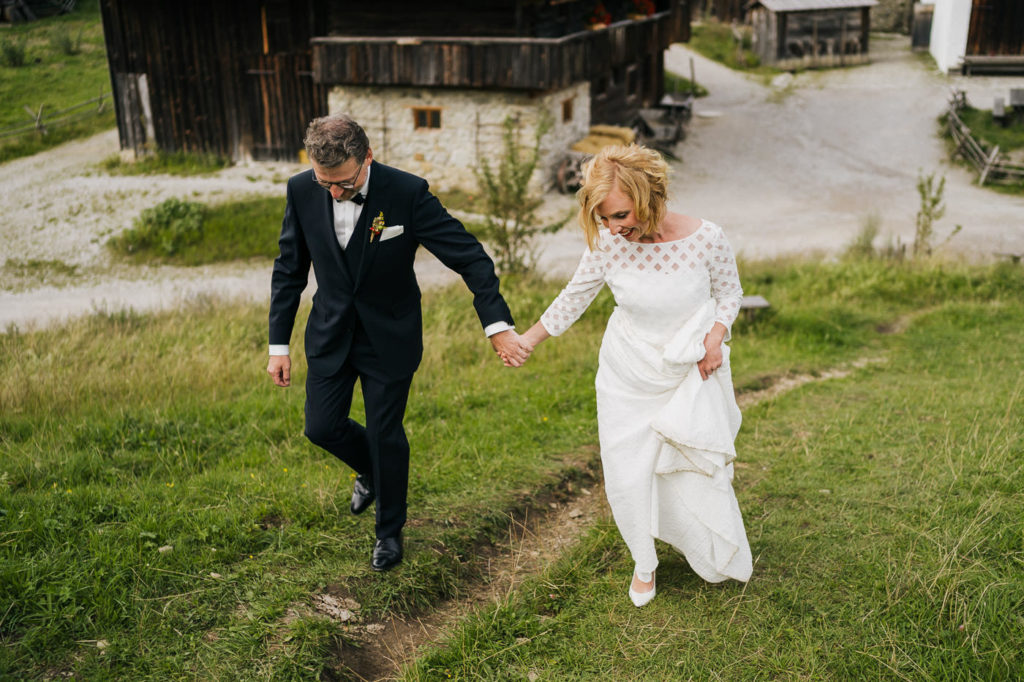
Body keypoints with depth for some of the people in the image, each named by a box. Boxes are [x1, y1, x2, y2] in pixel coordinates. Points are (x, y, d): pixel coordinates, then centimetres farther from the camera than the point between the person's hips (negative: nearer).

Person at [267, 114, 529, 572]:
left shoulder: (407, 193, -24)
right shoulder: (301, 191, -13)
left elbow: (469, 255, -21)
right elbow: (289, 271, -1)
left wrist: (498, 325, -30)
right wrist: (279, 345, -1)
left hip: (389, 337, -3)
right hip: (330, 333, 3)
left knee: (386, 435, 6)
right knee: (322, 426, 6)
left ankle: (390, 530, 31)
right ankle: (369, 470, 42)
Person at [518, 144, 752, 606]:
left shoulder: (706, 239, -21)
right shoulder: (607, 244, -18)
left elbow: (729, 292, -1)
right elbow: (574, 297, -1)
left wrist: (715, 336, -17)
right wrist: (526, 340, 2)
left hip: (691, 375, -1)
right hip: (627, 377, 1)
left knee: (695, 472, 9)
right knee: (628, 477, 4)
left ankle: (716, 556, 43)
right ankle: (644, 563, 33)